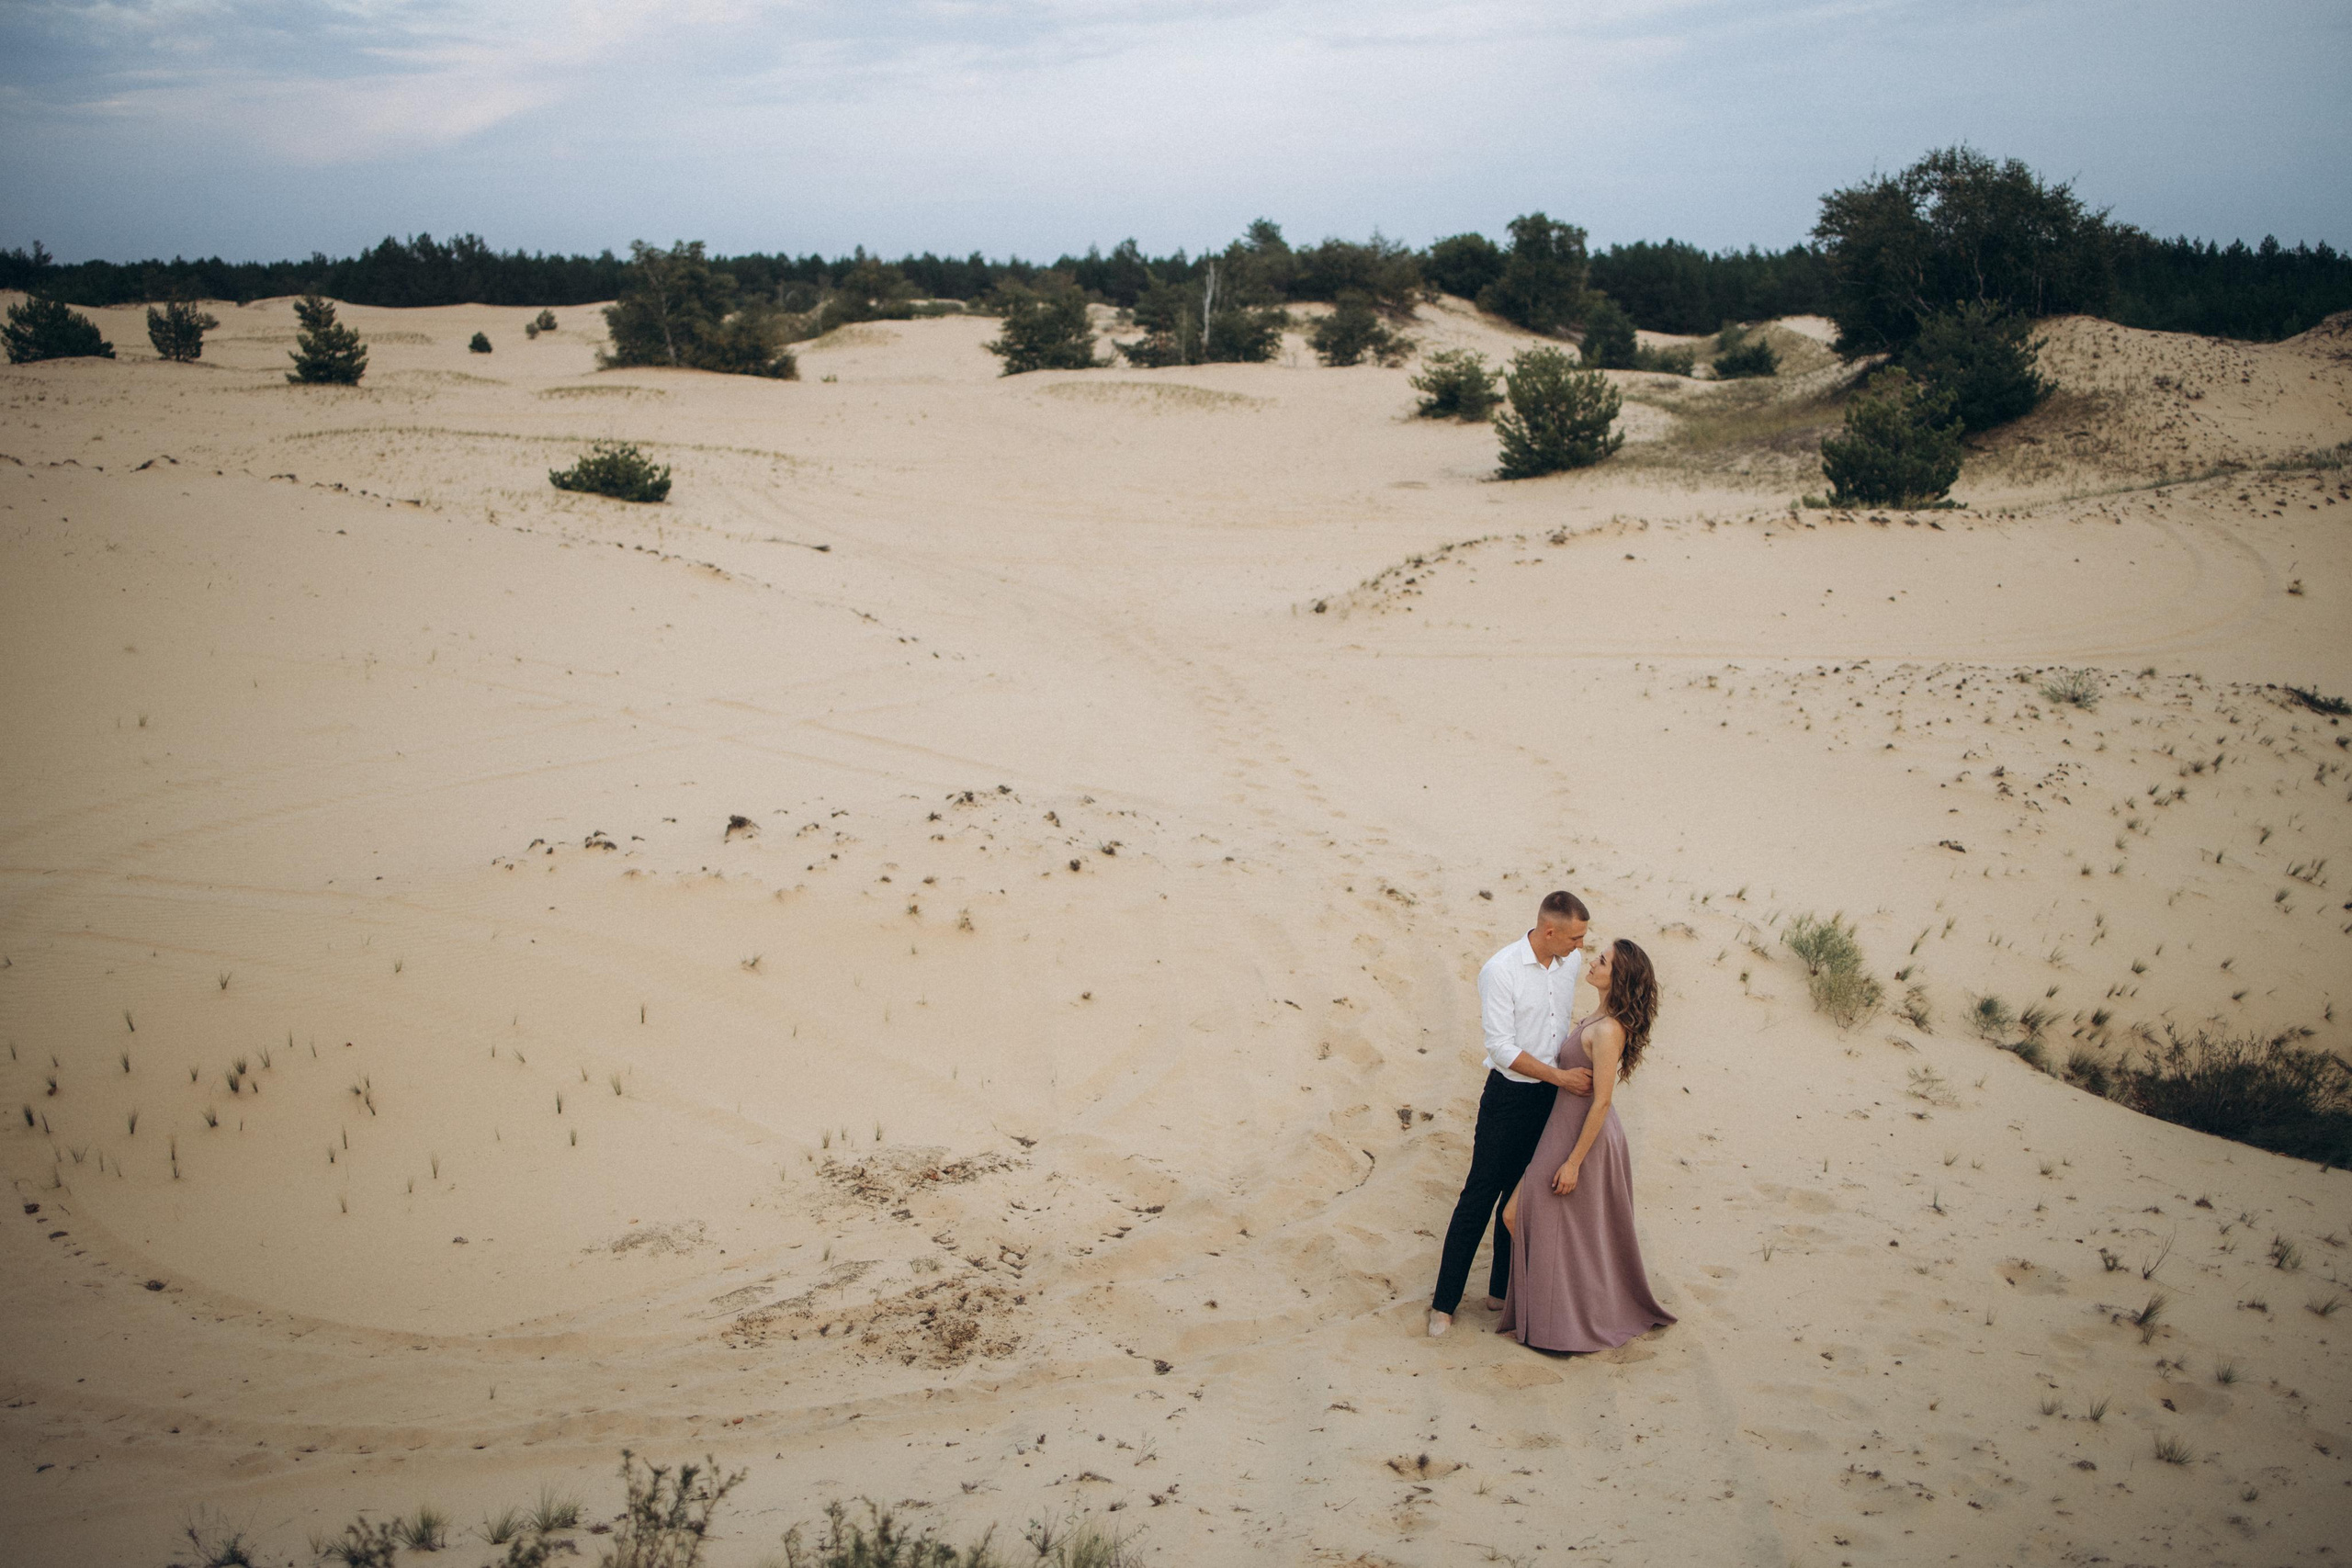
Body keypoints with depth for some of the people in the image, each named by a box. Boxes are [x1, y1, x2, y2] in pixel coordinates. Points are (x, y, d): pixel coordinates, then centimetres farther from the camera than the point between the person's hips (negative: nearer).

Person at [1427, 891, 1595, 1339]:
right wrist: (1560, 1077, -21)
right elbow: (1502, 1048, -19)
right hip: (1509, 1096, -5)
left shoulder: (1572, 962, 1)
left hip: (1553, 1097, 5)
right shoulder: (1500, 971, -18)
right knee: (1479, 1196, -1)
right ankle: (1445, 1302, 6)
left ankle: (1503, 1289, 27)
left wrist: (1575, 1071, 16)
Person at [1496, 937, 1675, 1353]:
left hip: (1584, 1137, -9)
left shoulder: (1608, 1030, -25)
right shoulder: (1602, 1019, 4)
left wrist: (1574, 1161, -20)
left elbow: (1601, 1103, -24)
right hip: (1568, 1127, 9)